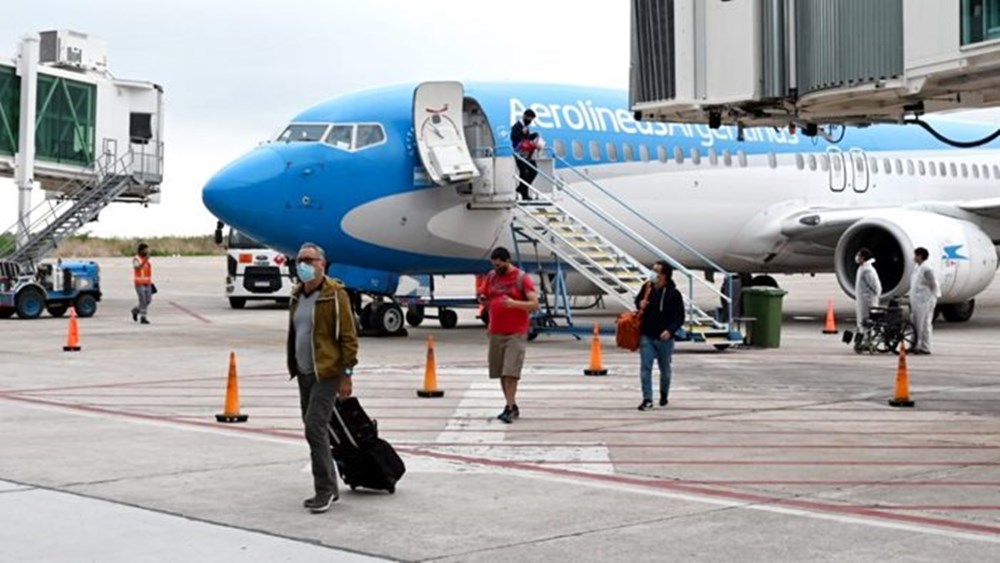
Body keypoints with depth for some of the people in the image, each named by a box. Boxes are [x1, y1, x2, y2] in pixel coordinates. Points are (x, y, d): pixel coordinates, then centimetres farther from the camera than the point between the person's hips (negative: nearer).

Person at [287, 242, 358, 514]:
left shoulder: (335, 295, -11)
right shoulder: (297, 296, 12)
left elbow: (348, 337, -12)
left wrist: (347, 374, -15)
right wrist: (294, 367, 21)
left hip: (327, 374, -8)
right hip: (304, 373, 8)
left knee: (315, 428, -14)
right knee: (314, 430, 11)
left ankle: (325, 489, -6)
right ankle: (328, 489, 19)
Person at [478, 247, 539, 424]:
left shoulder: (522, 278, -5)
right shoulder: (491, 277, 11)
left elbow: (534, 304, -10)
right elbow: (483, 296, 21)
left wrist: (514, 303, -24)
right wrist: (483, 299, -3)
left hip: (516, 333, -5)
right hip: (496, 332, 6)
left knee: (510, 371, -13)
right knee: (500, 372, 7)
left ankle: (510, 408, -12)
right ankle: (512, 406, 16)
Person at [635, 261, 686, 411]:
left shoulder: (674, 294, -11)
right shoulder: (647, 288, 1)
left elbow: (679, 317, -11)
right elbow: (638, 299, 21)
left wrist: (670, 330, -27)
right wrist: (640, 304, -4)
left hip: (664, 338, -2)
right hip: (646, 336, 2)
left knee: (665, 369, 15)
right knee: (645, 367, -8)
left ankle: (664, 394, 37)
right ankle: (647, 399, -6)